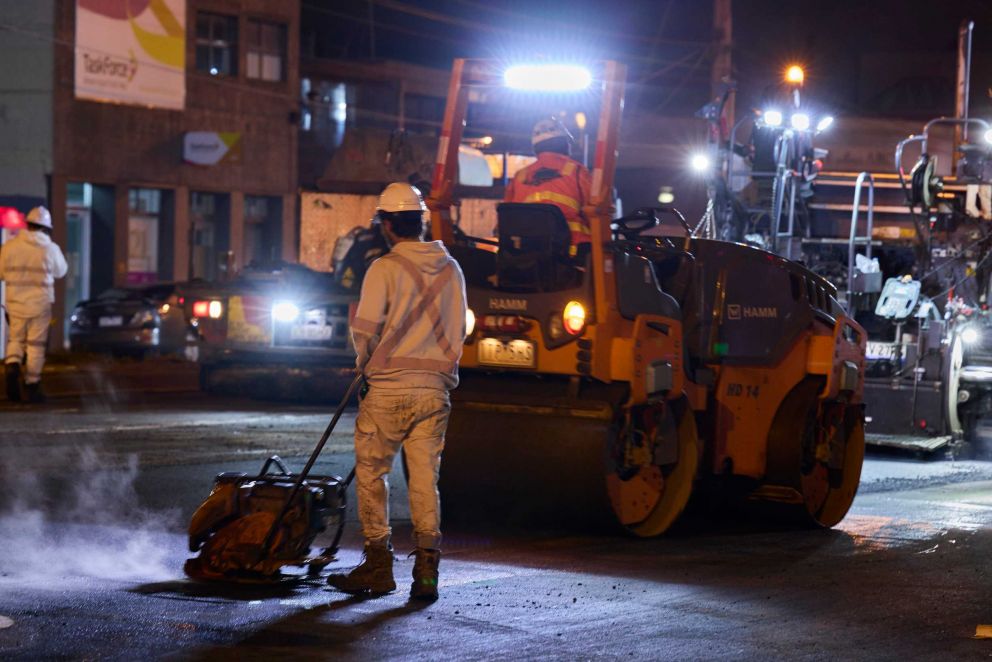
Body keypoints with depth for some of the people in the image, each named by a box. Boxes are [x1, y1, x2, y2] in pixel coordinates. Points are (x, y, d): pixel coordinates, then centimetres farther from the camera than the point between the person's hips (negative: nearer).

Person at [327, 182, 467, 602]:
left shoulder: (385, 268, -9)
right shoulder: (450, 269, 8)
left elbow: (366, 331, -10)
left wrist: (365, 363, 9)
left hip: (389, 389, -5)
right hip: (435, 389, 5)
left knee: (372, 473, 7)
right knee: (425, 478, 6)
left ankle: (378, 568, 8)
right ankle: (426, 572, 2)